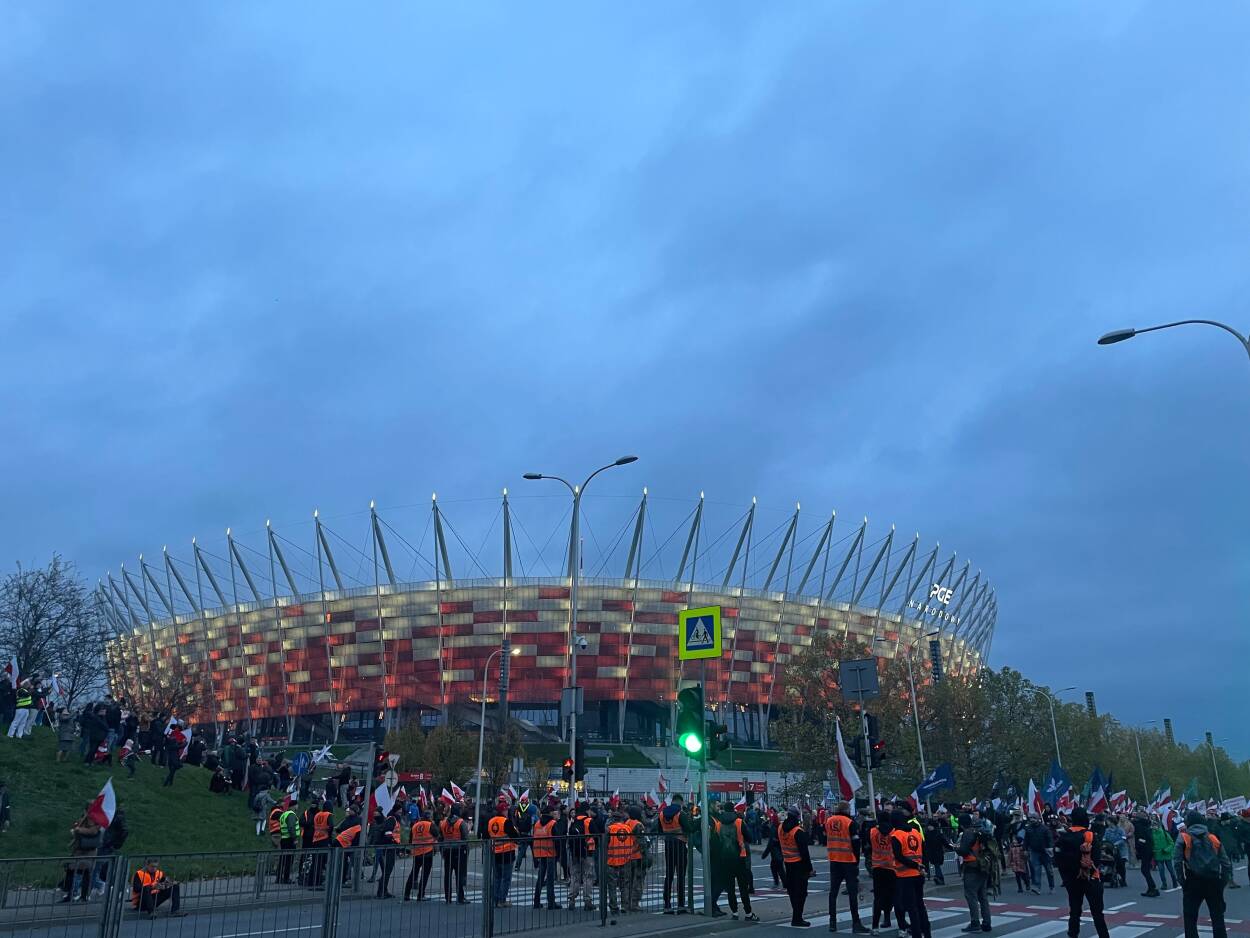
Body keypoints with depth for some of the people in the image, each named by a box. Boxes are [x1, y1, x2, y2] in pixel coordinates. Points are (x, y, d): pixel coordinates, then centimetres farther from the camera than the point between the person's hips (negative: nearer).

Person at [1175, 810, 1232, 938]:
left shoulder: (1183, 838, 0)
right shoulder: (1214, 838, 11)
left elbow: (1177, 860, -9)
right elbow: (1226, 862, 6)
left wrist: (1181, 879, 0)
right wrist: (1225, 880, 9)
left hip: (1193, 881, -3)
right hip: (1214, 882, 3)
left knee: (1190, 918, 7)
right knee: (1217, 918, 15)